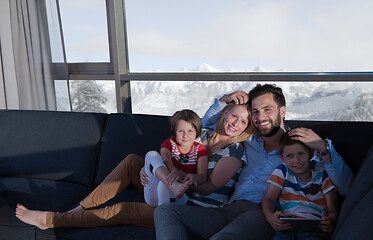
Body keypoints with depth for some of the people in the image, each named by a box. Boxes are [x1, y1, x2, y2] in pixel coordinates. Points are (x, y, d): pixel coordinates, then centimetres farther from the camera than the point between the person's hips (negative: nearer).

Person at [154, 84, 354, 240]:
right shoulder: (249, 142, 28)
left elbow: (345, 188, 3)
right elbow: (207, 123, 41)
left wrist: (323, 148, -8)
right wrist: (225, 100, 23)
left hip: (262, 215, -6)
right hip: (231, 208, 6)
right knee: (165, 211, -18)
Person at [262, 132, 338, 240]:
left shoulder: (323, 175, 12)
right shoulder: (282, 172, 15)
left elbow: (333, 210, 7)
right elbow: (269, 199, 6)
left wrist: (330, 221, -20)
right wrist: (270, 217, -19)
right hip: (288, 226, 1)